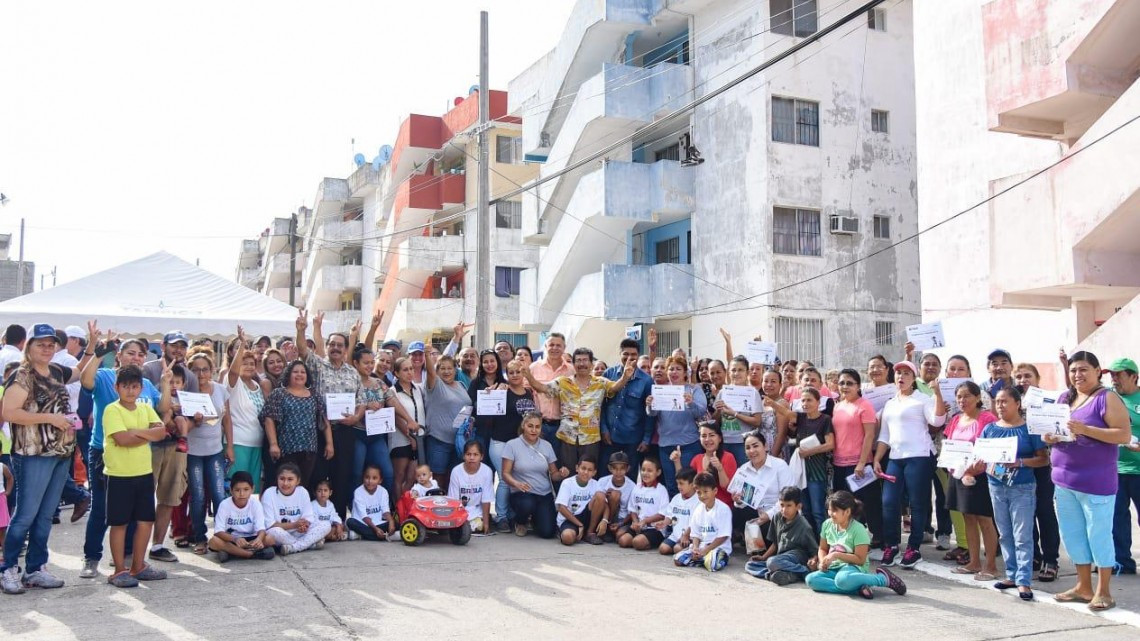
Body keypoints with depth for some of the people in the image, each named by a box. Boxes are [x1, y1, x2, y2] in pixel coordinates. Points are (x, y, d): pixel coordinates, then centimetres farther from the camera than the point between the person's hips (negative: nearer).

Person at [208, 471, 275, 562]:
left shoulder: (255, 504, -10)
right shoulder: (224, 505, -12)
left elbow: (261, 529, -18)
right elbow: (218, 531, -19)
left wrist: (259, 539, -43)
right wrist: (235, 539, -39)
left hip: (250, 540, 0)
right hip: (230, 540, 0)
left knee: (270, 539, -26)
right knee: (213, 541, -31)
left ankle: (231, 552, -22)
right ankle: (255, 553, -29)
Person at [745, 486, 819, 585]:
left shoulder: (804, 527, -14)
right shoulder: (778, 518, 3)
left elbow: (815, 551, -8)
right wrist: (763, 557, 11)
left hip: (796, 555, -8)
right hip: (781, 556, 8)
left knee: (772, 562, -36)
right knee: (749, 565, -5)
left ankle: (806, 571, -21)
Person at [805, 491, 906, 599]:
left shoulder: (858, 529, -13)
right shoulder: (827, 524, 4)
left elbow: (860, 560, -13)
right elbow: (822, 549, 15)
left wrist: (837, 555, -21)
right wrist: (823, 561, -8)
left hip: (854, 567, -6)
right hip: (834, 568, 6)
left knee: (842, 579, -42)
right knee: (811, 579, -23)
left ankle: (884, 578, -16)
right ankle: (858, 588, -24)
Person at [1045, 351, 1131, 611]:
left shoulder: (1107, 399, -7)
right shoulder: (1064, 398, 13)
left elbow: (1124, 435, -15)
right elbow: (1048, 431, 20)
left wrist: (1085, 429, -23)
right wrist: (1050, 436, -3)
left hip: (1096, 481, -7)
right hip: (1064, 479, 7)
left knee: (1099, 535, 0)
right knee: (1072, 534, 13)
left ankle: (1103, 591, 10)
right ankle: (1083, 586, 24)